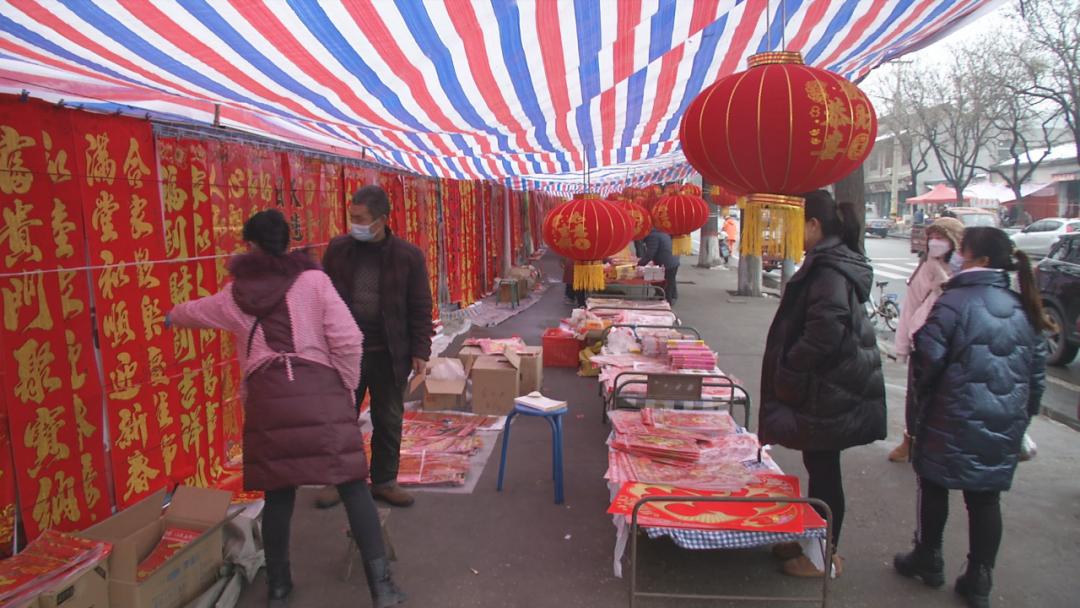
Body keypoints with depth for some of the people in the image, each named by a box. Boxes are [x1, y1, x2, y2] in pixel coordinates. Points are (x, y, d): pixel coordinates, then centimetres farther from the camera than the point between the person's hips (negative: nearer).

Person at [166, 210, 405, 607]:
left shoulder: (236, 294, 13)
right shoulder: (313, 279, 2)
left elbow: (197, 310, 36)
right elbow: (348, 340, -6)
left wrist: (171, 317, 59)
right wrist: (346, 387, 10)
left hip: (267, 396, 3)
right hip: (319, 391, -2)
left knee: (278, 492, 16)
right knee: (353, 486, 3)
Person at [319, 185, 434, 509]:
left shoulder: (408, 255, -6)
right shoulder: (338, 248, -1)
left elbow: (420, 308, -3)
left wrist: (420, 350, -6)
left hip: (390, 354, -1)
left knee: (389, 421, 11)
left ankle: (384, 480, 28)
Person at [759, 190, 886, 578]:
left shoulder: (829, 270, -20)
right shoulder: (835, 260, 12)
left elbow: (826, 330, -29)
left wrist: (788, 368, -17)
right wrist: (792, 366, 14)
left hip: (829, 391, -10)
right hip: (831, 386, 10)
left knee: (823, 470, 3)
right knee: (819, 466, 19)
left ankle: (826, 555, 19)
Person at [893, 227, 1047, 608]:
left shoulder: (953, 302, -16)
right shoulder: (1024, 309, 5)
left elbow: (928, 362, -16)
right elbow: (1038, 370, 11)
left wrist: (916, 413, 0)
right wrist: (1023, 415, 21)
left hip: (954, 422, -5)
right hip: (1004, 428, 5)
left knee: (935, 485, 13)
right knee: (986, 498, 12)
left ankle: (929, 561, 27)